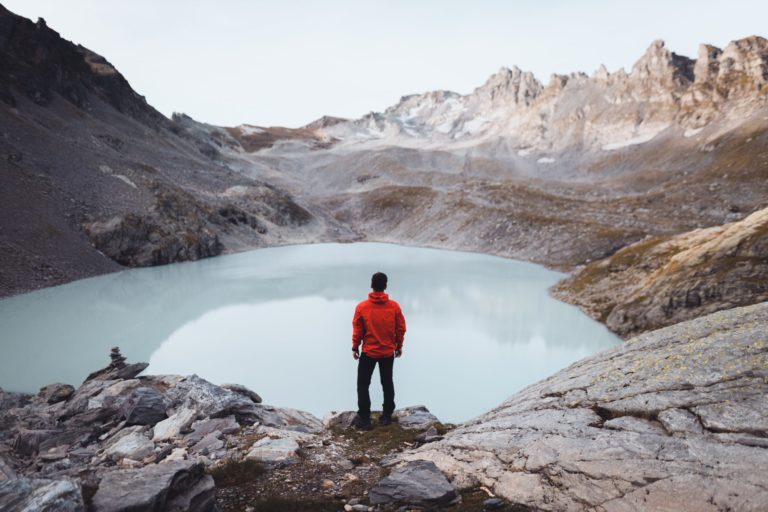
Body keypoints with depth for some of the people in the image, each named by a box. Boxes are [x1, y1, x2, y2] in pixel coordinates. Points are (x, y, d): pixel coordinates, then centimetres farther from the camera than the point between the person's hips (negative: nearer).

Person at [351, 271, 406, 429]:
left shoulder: (362, 307, -13)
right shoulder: (394, 306, -8)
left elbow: (357, 330, -6)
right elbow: (401, 328, -1)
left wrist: (355, 348, 7)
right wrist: (399, 346, 13)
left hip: (368, 352, -2)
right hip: (388, 352, 2)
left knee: (363, 385, 10)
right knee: (387, 383, 17)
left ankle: (364, 418, 8)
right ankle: (387, 415, 23)